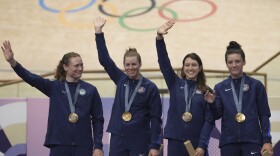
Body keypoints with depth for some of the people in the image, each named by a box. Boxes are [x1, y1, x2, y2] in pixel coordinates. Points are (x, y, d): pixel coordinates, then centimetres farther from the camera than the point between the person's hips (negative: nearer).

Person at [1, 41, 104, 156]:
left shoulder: (90, 90, 4)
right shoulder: (54, 87, 5)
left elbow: (98, 120, 5)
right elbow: (31, 78, -7)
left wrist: (98, 146, -2)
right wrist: (12, 61, -23)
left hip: (83, 146, 0)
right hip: (59, 145, 0)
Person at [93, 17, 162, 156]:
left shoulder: (150, 87, -5)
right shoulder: (121, 80, 7)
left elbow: (155, 118, -5)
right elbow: (104, 59, 2)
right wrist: (98, 32, -4)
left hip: (140, 141, -4)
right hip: (118, 139, 4)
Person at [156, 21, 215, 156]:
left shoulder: (206, 91, 3)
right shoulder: (175, 84, 8)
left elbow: (209, 120, -1)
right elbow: (163, 62, -3)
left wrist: (202, 145, -10)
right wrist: (159, 38, -17)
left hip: (197, 144, -1)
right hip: (175, 141, 2)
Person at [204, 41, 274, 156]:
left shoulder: (256, 85, 3)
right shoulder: (220, 88, 9)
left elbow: (264, 115, 4)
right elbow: (217, 115, 4)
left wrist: (267, 140, -3)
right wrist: (212, 103, -16)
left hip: (252, 140, -2)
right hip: (228, 142, 2)